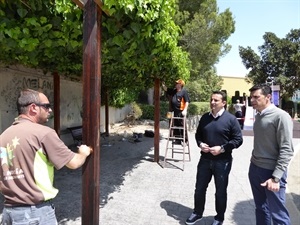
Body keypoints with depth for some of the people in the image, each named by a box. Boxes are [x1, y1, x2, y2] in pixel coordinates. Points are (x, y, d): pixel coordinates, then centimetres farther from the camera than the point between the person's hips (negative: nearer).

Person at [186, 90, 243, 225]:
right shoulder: (205, 117, 6)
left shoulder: (230, 119, -9)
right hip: (205, 159, 4)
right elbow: (198, 134, 15)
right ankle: (197, 213, 35)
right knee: (199, 188, 14)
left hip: (222, 161, -4)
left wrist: (222, 148, -19)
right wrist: (200, 144, -6)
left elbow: (238, 139, -9)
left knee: (220, 191, 12)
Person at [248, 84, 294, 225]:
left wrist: (275, 177, -21)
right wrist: (254, 163, 12)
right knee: (260, 208, 18)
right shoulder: (258, 116, 8)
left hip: (271, 171, -7)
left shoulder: (281, 116, -14)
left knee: (277, 213, 3)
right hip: (255, 168, 7)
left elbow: (286, 150, -17)